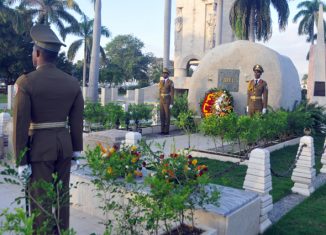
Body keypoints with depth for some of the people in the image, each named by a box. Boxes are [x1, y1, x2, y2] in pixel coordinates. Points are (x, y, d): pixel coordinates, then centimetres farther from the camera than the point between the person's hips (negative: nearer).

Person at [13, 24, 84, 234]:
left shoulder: (26, 82, -13)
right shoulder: (73, 82, 1)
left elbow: (20, 124, -14)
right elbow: (77, 120, 4)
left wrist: (20, 159, -8)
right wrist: (76, 150, 13)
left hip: (39, 147, -5)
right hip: (64, 144, 5)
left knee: (40, 199, 5)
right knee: (62, 195, 16)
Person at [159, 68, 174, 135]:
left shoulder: (170, 82, -8)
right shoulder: (161, 81, 11)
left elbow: (172, 93, -9)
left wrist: (171, 103, -13)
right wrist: (160, 101, 13)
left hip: (167, 101, -6)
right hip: (161, 101, 6)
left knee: (167, 116, -2)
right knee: (162, 116, 6)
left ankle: (166, 131, 4)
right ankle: (162, 130, 12)